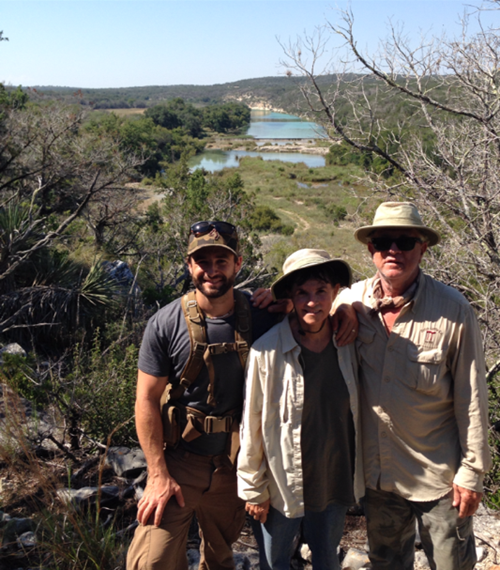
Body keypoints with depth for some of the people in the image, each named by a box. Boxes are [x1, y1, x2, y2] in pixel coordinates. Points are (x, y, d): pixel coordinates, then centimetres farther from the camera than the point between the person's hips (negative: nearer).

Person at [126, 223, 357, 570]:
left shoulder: (261, 317, -9)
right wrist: (159, 476, -13)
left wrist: (346, 310, -17)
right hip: (179, 462, -2)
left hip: (234, 464, 2)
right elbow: (147, 400, -10)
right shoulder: (166, 324, -12)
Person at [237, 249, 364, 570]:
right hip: (283, 483, -3)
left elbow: (355, 411, 6)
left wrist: (356, 476, 8)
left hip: (335, 480, 3)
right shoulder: (267, 351, -19)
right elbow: (252, 425, -11)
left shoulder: (348, 343, -7)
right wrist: (253, 489, -5)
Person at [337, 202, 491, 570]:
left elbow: (471, 398, -9)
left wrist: (472, 472, -7)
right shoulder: (353, 301, -7)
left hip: (438, 477, -3)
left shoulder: (453, 310, -14)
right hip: (377, 473, 3)